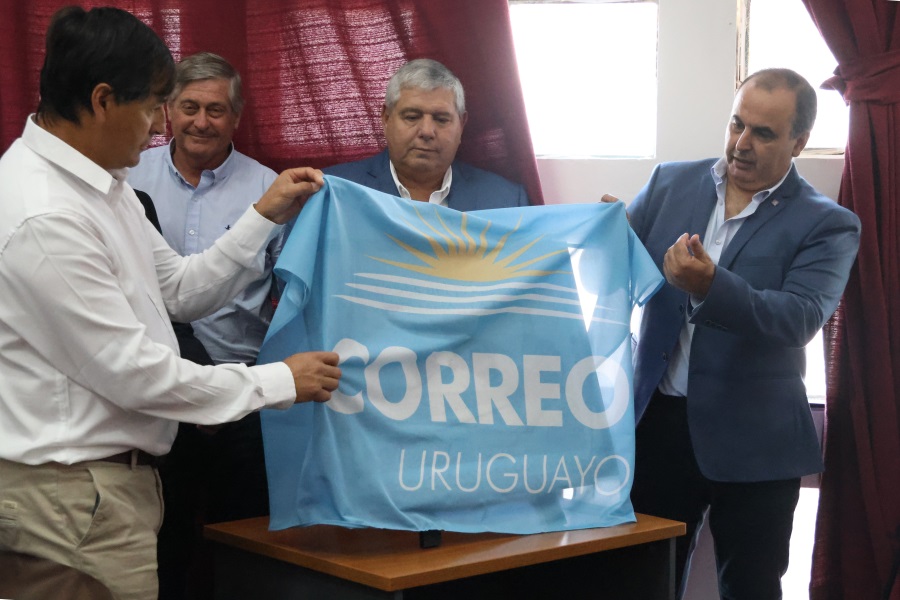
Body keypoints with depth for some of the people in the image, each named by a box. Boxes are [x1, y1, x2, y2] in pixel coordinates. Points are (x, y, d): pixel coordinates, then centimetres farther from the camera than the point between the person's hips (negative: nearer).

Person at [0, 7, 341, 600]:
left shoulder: (104, 184, 9)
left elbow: (181, 290, 17)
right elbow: (130, 371, -22)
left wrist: (267, 216, 7)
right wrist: (280, 382, -12)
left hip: (112, 476, 10)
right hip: (73, 496, -10)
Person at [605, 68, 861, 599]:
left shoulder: (827, 225, -6)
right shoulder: (671, 183, 6)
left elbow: (801, 318, -20)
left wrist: (711, 286, -35)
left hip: (753, 443, -3)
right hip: (656, 423, 3)